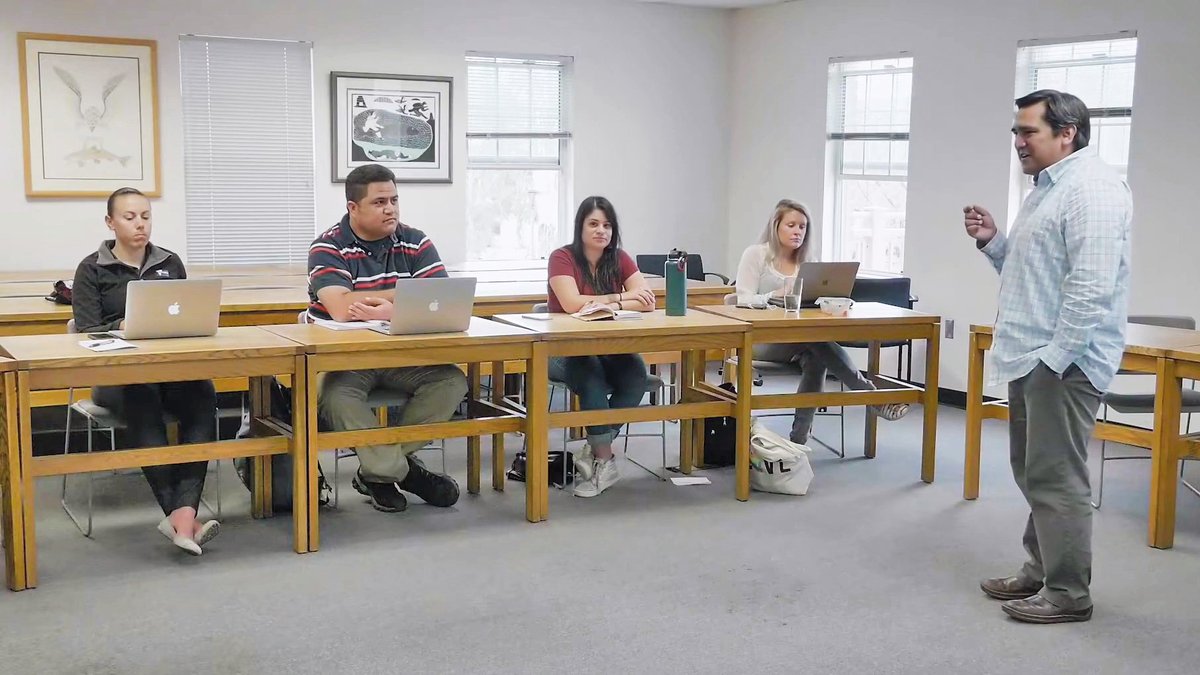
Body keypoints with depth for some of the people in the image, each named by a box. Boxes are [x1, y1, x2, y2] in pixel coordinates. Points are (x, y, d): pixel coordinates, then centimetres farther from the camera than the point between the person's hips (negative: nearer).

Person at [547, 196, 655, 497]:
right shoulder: (562, 258, -9)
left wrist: (610, 306, -20)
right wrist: (620, 297, -16)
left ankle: (597, 449, -18)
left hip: (610, 348, 4)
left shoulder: (620, 259, 4)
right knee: (591, 373, -35)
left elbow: (647, 302, -5)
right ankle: (604, 458, -25)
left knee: (636, 373, -26)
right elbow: (572, 304, -22)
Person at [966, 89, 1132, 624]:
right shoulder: (1048, 188, 18)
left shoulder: (1091, 189, -15)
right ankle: (1041, 571, 28)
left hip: (1063, 360, -10)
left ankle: (1068, 594, 5)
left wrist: (1055, 359, -22)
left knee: (1056, 480, -4)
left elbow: (1091, 288, -23)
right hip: (1033, 358, 10)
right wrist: (992, 242, 9)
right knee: (1034, 474, 16)